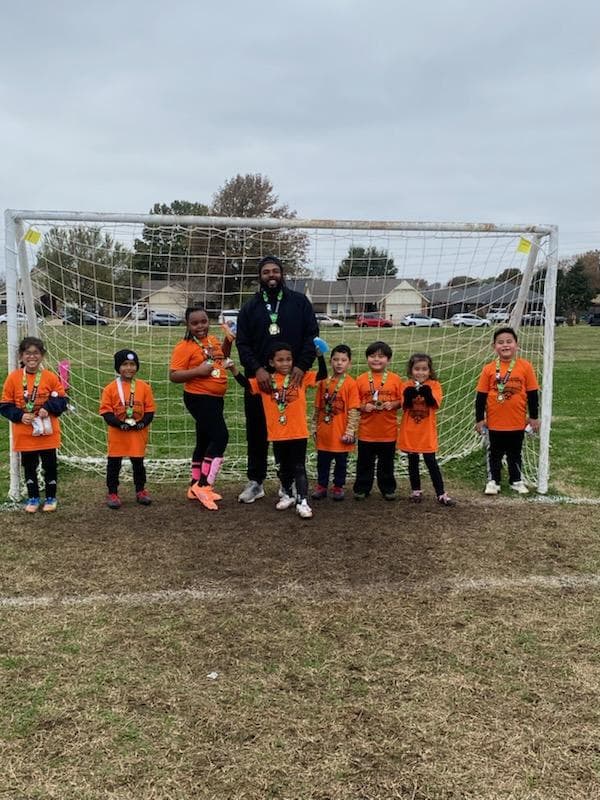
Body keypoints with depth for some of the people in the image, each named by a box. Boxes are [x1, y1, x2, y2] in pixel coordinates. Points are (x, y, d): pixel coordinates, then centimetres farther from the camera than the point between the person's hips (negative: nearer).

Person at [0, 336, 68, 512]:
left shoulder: (50, 377, -7)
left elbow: (62, 400, -2)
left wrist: (48, 407, -19)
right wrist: (20, 415, -16)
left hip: (47, 432, -1)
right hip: (24, 433, 1)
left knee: (50, 465, 8)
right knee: (29, 466, 12)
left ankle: (51, 497, 24)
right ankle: (33, 498, 28)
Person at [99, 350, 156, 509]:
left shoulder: (144, 387, 0)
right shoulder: (110, 388, -6)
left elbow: (150, 409, 2)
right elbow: (105, 411, -7)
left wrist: (143, 423, -14)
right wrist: (119, 424, -19)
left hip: (138, 433, 2)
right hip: (117, 433, -1)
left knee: (138, 463, 12)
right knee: (113, 464, 6)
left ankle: (140, 490, 27)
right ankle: (112, 493, 17)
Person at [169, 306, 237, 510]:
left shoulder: (213, 340, 9)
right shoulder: (184, 347, -14)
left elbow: (221, 360, 28)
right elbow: (173, 376, -17)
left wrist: (228, 341, 12)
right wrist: (198, 371, -27)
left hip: (216, 398, 8)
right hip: (199, 399, -8)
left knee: (205, 441, 14)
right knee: (220, 436, -15)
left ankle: (196, 486, 25)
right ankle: (203, 485, -7)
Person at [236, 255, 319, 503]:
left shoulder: (299, 302, 4)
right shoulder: (250, 307, 7)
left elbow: (312, 335, 0)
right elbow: (242, 343, 0)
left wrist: (301, 366, -14)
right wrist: (257, 369, -16)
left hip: (292, 377, -1)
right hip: (258, 378, 2)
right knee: (256, 432, 8)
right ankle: (255, 482, 19)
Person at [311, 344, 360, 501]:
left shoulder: (351, 384, -9)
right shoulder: (323, 382, 3)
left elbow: (354, 410, -10)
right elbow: (317, 407, 9)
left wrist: (350, 431, -14)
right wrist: (314, 427, 9)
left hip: (341, 433, -3)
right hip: (324, 432, 3)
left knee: (341, 461, 9)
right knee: (322, 461, 11)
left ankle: (338, 487, 23)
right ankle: (321, 486, 24)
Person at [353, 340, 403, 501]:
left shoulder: (395, 379, -1)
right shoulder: (361, 380, -1)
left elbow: (402, 401, 3)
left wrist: (393, 404, -16)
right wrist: (363, 407, -16)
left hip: (388, 431, 0)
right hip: (367, 431, 0)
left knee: (387, 463, 13)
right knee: (364, 463, 9)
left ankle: (388, 489, 27)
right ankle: (361, 489, 22)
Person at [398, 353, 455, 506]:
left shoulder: (434, 385, -3)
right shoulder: (408, 386, -1)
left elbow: (435, 404, -17)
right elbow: (405, 405, -13)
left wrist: (427, 393, -35)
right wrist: (410, 395, -33)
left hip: (427, 432, -1)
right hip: (410, 432, 1)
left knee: (432, 462, 0)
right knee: (413, 462, 11)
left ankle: (441, 494, 5)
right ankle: (416, 491, 24)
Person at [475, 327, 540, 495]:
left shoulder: (525, 367, -7)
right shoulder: (489, 369, -7)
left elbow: (533, 394, -1)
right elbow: (481, 395, -2)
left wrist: (534, 417, 2)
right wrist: (479, 418, -2)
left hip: (517, 421, 0)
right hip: (495, 422, 0)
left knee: (515, 453, 16)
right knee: (495, 453, 13)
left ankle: (516, 480, 32)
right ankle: (493, 481, 26)